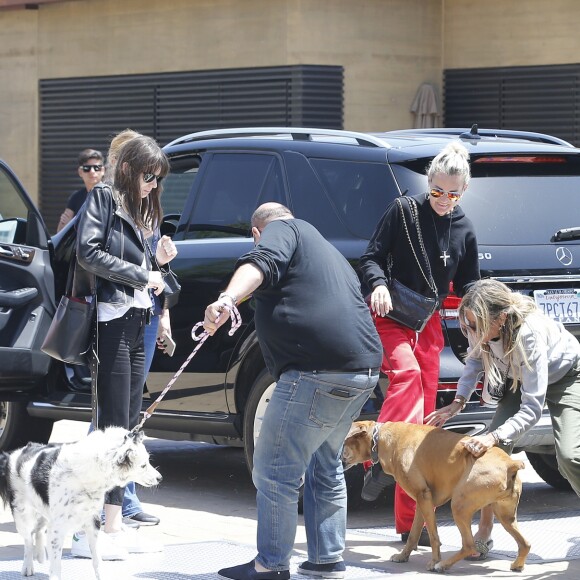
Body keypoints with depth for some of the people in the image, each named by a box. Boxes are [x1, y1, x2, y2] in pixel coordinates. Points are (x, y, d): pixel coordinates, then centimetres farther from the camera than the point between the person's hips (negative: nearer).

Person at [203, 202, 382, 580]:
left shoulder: (281, 230, 4)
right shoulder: (328, 253, 31)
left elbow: (262, 262, -18)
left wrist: (228, 299, -36)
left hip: (317, 372, -10)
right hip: (364, 369, 10)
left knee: (274, 471, -3)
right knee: (325, 467, 23)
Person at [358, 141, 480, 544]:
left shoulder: (464, 231, 8)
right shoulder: (403, 211, -4)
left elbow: (467, 284, 15)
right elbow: (371, 258, -4)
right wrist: (379, 284, -23)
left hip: (428, 322, 4)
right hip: (389, 316, -4)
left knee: (424, 416, 0)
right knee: (406, 372, -35)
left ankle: (411, 522, 4)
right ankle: (382, 457, -45)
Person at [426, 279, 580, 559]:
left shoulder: (530, 333, -43)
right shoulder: (478, 327, -26)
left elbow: (532, 408, -40)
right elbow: (476, 357, 0)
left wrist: (493, 437, -49)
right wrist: (458, 402, -12)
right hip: (520, 377, 5)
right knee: (494, 446, -15)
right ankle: (484, 532, -5)